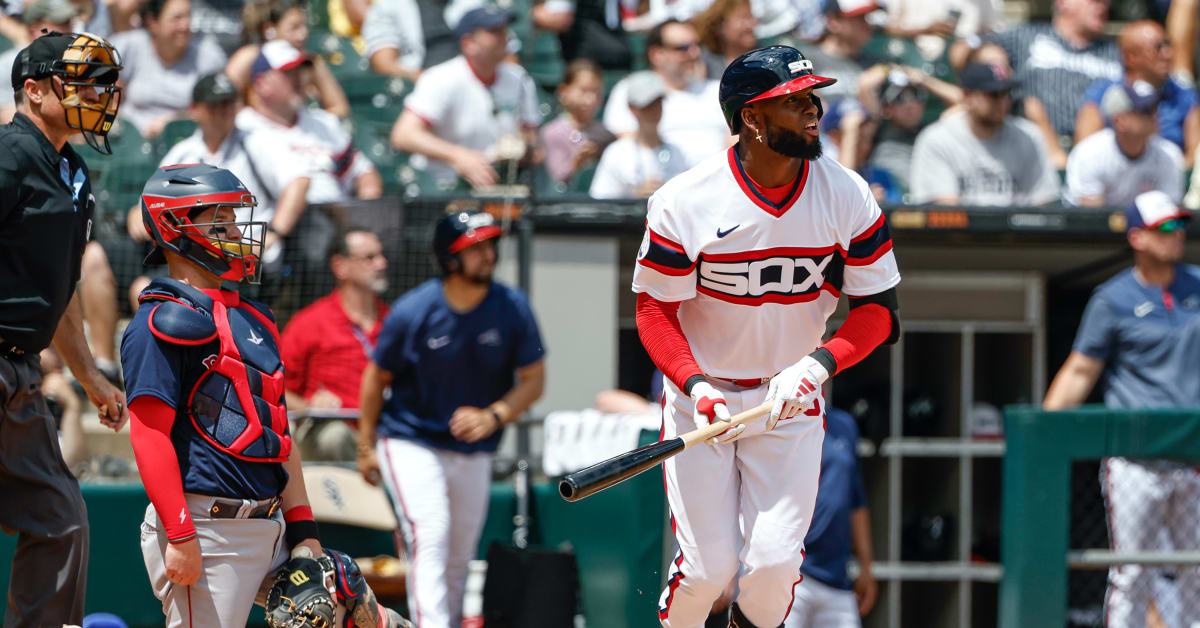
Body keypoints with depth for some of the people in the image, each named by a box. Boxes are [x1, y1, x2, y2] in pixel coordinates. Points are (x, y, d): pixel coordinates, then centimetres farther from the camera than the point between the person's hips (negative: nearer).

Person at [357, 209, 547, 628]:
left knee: (458, 560, 13)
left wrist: (494, 416, -22)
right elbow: (376, 376, -3)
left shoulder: (512, 308, -10)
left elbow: (534, 380, -4)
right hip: (410, 444, -4)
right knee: (430, 538, -22)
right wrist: (366, 447, 2)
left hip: (474, 452, 4)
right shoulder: (413, 311, -17)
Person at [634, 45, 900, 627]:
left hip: (791, 399, 2)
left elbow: (878, 309, -4)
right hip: (701, 394, -2)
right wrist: (695, 384, -24)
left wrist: (820, 362, -23)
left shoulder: (849, 197, -9)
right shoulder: (684, 201, -15)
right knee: (709, 566, -6)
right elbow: (654, 308, -7)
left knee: (774, 562, -9)